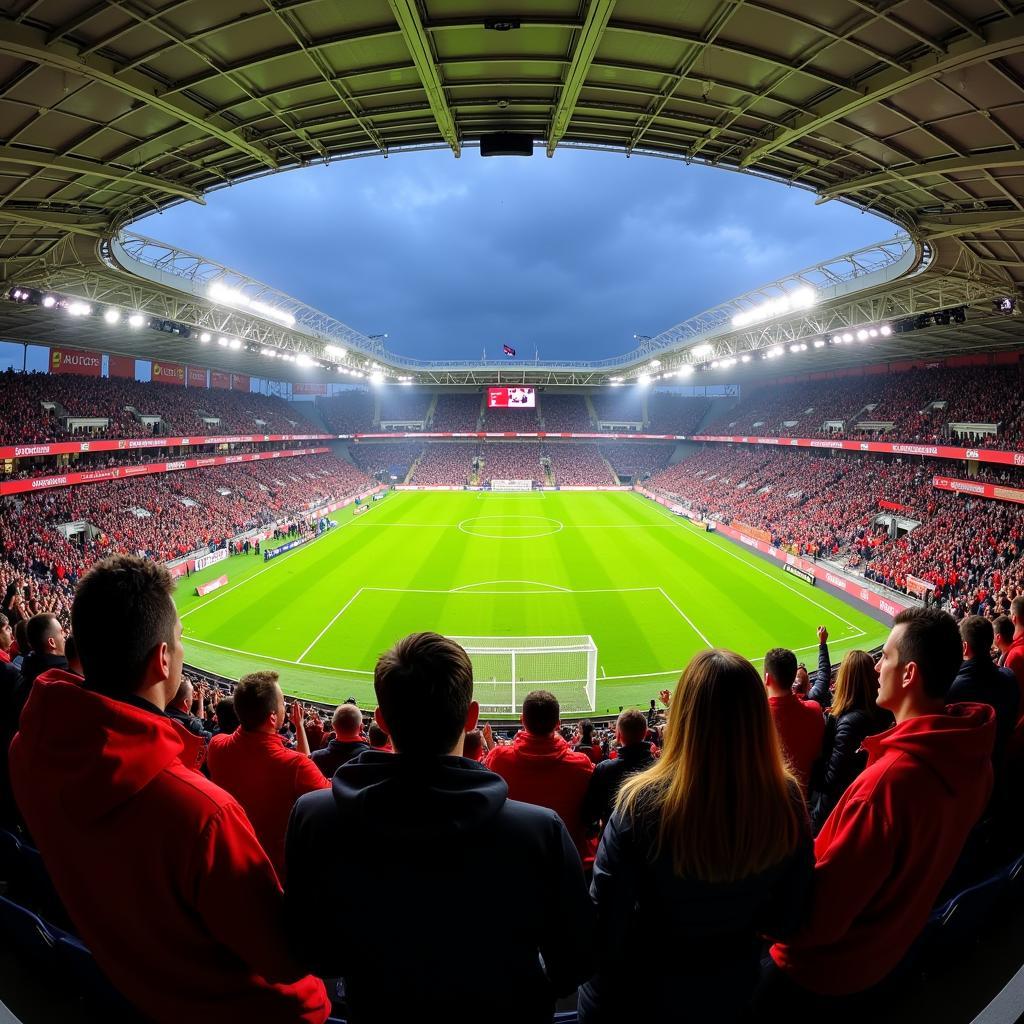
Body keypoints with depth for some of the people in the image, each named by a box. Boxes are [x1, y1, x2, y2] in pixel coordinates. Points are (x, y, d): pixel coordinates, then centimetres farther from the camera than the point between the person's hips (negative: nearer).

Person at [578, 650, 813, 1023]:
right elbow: (787, 919, -8)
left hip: (652, 993, -3)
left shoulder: (641, 803, -34)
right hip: (736, 987, 4)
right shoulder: (786, 800, -23)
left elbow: (605, 925, -24)